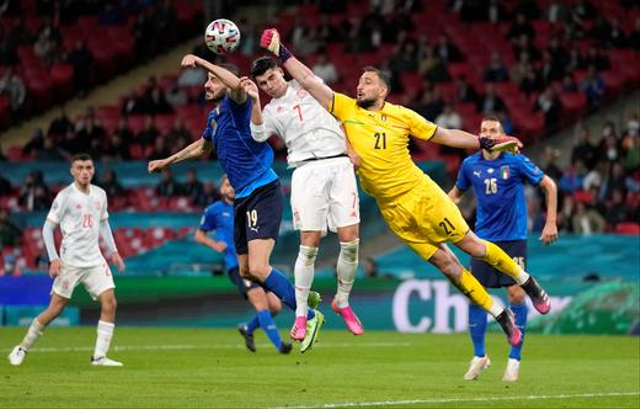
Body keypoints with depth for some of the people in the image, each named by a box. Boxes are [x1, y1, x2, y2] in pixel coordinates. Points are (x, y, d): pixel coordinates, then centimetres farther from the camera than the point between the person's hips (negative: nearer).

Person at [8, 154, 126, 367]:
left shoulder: (100, 194, 8)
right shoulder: (65, 196, -8)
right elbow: (48, 228, -6)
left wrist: (113, 251, 15)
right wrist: (53, 259, -14)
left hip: (95, 260, 5)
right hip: (70, 261, -5)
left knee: (109, 303, -9)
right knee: (55, 308, -4)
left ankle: (99, 356, -4)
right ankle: (22, 348, 12)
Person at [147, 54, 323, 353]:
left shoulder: (237, 105, -10)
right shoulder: (214, 116, 17)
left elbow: (237, 84, -36)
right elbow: (202, 147, 38)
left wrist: (201, 61, -30)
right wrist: (168, 161, 42)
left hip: (262, 192, -10)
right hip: (243, 198, 10)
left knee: (258, 268, -20)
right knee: (246, 271, 12)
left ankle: (310, 316, -11)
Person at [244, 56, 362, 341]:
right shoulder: (271, 111, 11)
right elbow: (259, 135, -8)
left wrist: (350, 148, 11)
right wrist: (255, 101, -18)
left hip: (339, 165, 1)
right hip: (307, 171, -1)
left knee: (350, 242, -7)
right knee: (309, 246, -10)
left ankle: (342, 302, 14)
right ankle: (301, 315, -1)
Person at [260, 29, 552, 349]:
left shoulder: (402, 116, -1)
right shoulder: (347, 109, 1)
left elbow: (444, 135, 6)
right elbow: (309, 81, -3)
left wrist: (487, 143, 1)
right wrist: (281, 53, -10)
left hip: (421, 193, -1)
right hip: (393, 210, 1)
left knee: (470, 244, -3)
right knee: (444, 263, 1)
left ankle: (526, 281, 19)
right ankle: (501, 316, 10)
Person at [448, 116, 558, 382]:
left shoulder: (516, 162, -9)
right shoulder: (470, 165, 2)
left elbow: (549, 186, 0)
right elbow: (457, 192, 20)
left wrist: (551, 223, -3)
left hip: (513, 238, -3)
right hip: (484, 238, 3)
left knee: (516, 295, -9)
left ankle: (515, 359, 3)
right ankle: (479, 355, 15)